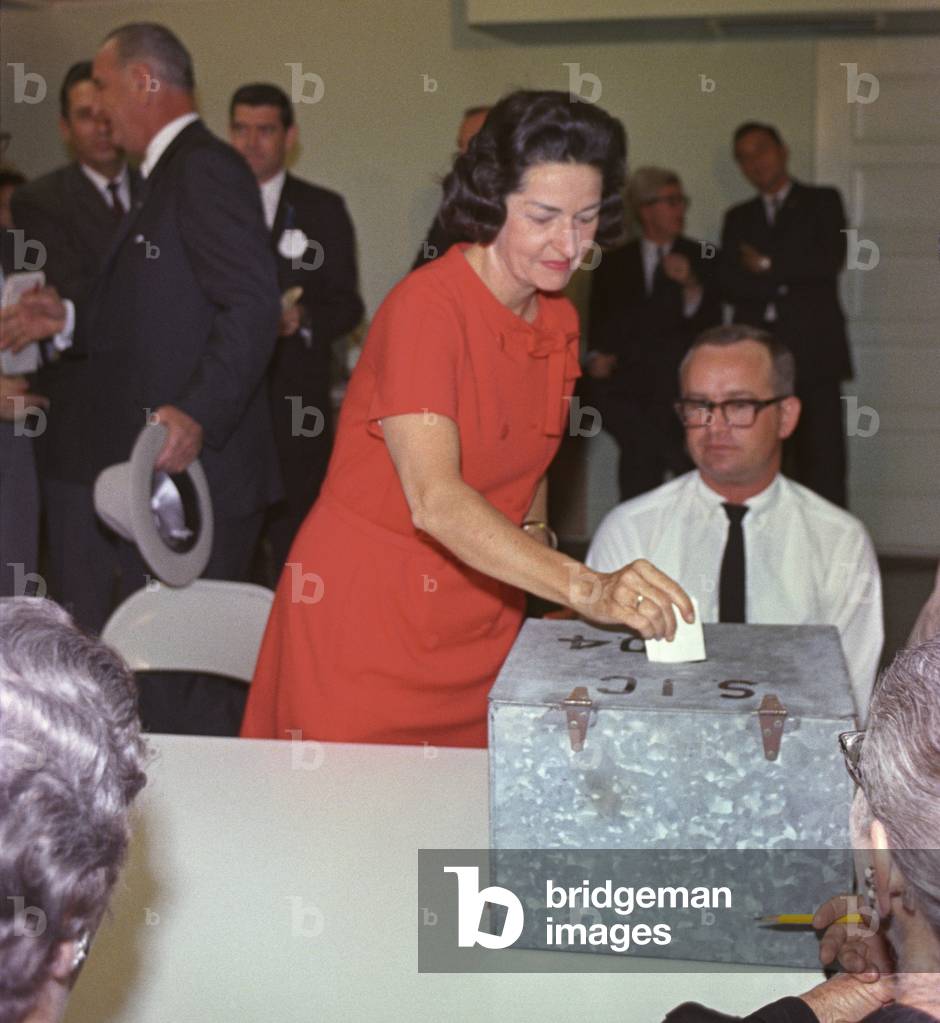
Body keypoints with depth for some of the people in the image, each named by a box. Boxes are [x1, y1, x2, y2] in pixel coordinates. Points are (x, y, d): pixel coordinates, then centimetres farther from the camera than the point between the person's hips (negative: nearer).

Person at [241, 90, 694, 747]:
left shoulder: (559, 322, 5)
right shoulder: (427, 306, -19)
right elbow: (434, 500, -32)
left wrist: (535, 534, -1)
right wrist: (585, 588, -42)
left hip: (481, 625, 6)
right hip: (366, 616, -6)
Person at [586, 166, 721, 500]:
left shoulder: (701, 258, 10)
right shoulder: (613, 263, 14)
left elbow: (711, 323, 1)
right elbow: (599, 321, 12)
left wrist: (692, 286, -17)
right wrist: (598, 356, -8)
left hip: (680, 383, -1)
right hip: (627, 381, 1)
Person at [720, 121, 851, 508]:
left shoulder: (823, 202, 11)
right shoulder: (738, 218, 19)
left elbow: (831, 261, -5)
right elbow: (730, 285, 5)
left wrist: (768, 265, -2)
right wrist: (789, 281, -5)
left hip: (813, 351, -2)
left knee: (822, 460, -7)